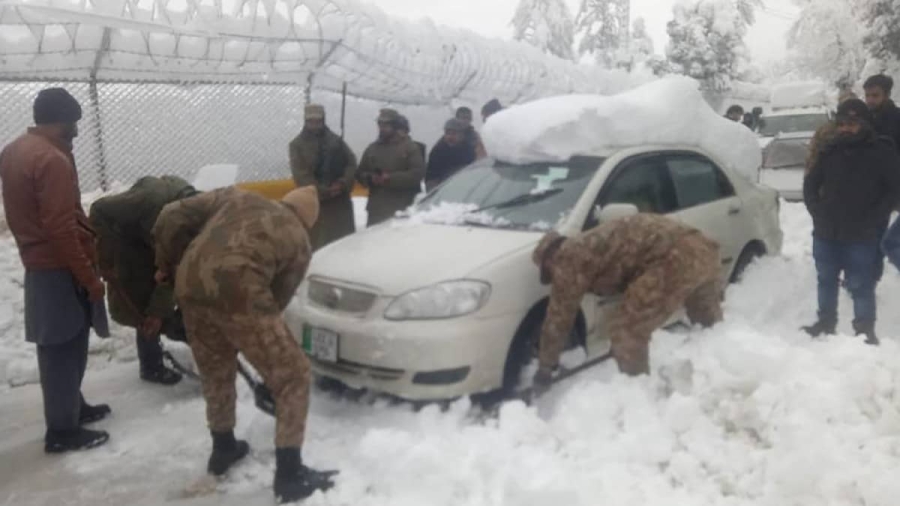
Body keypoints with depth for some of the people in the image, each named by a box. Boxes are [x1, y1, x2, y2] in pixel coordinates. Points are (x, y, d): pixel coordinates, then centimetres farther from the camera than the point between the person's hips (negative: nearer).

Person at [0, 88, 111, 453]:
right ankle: (62, 431, 9)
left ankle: (72, 406, 33)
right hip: (59, 269, -9)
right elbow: (61, 229, -25)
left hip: (37, 263, 10)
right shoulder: (52, 160, -21)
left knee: (62, 346, 20)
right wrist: (90, 277, -19)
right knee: (64, 349, 0)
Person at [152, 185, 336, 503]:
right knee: (292, 376, 10)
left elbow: (173, 216, 18)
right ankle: (289, 475, 14)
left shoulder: (237, 198, 26)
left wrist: (167, 264, 30)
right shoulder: (299, 242, 19)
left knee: (216, 372, 28)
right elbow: (278, 297, 21)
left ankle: (222, 450, 45)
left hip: (190, 286, 5)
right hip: (238, 292, -5)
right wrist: (264, 340, 36)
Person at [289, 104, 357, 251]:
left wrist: (343, 184, -12)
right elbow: (301, 174, -8)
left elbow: (351, 163, 5)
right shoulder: (297, 144, 0)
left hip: (340, 200, 3)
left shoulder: (336, 140, 10)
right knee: (317, 243, -1)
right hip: (315, 202, -3)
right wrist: (323, 191, -16)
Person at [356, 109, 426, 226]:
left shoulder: (409, 147, 2)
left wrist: (391, 178, -17)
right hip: (376, 209, 5)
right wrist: (370, 178, -6)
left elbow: (418, 173, -11)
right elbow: (360, 174, 18)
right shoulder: (372, 148, 17)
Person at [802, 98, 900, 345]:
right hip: (826, 232, 4)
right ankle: (825, 322, 30)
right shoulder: (830, 151, 6)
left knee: (860, 285, 0)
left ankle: (865, 331, 13)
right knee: (826, 281, 15)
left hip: (861, 236, -4)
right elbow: (810, 184, 14)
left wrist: (872, 221, -13)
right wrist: (817, 213, 1)